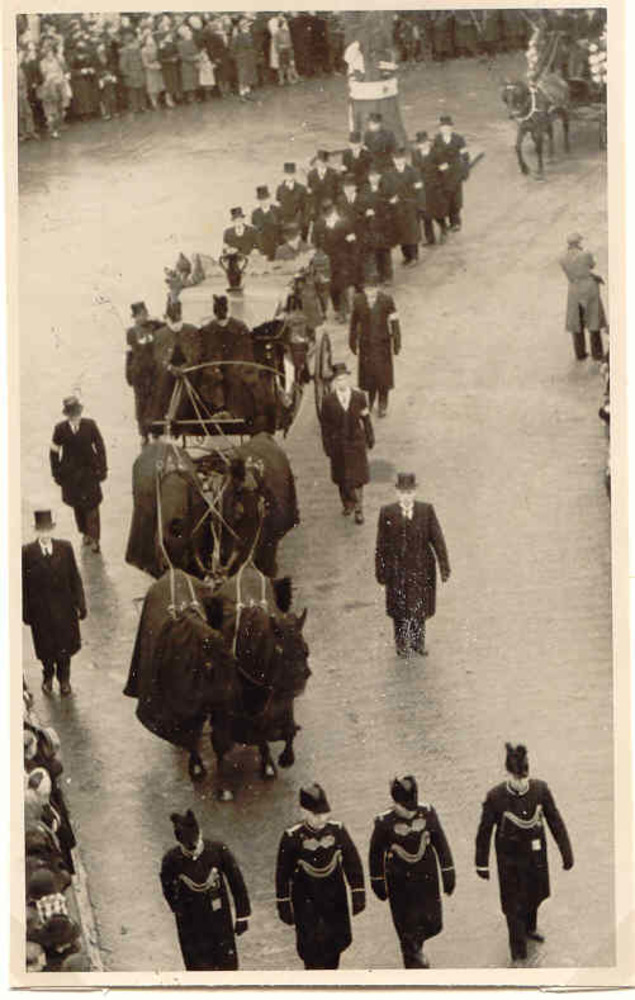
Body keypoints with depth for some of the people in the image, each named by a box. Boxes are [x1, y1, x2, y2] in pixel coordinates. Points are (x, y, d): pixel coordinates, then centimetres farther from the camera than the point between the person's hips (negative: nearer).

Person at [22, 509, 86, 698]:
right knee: (45, 648, 15)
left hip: (64, 608, 1)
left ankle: (64, 680, 37)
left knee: (65, 647, 14)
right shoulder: (27, 552, -13)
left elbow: (75, 578, -1)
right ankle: (48, 676, 42)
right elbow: (24, 585, -7)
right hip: (40, 610, -1)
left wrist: (80, 604, 0)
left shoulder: (65, 548, -8)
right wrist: (25, 612, -6)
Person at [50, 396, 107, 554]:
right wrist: (57, 473, 1)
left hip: (89, 472, -1)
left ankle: (94, 539, 4)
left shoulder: (90, 425, -10)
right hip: (70, 474, 1)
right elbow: (54, 452, 1)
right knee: (77, 505, 12)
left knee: (91, 505, -2)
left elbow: (100, 447, 0)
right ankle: (85, 533, 31)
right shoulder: (60, 429, -9)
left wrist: (102, 468, -1)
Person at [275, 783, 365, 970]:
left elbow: (352, 863, 0)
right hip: (306, 903, -3)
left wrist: (358, 895, -1)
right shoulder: (292, 838, -15)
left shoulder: (338, 831, -9)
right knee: (311, 947, -2)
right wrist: (284, 905, -3)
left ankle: (329, 970, 38)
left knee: (340, 940, 12)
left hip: (335, 899, 3)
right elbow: (283, 873, -6)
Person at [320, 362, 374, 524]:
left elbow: (366, 419, 2)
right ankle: (347, 504, 34)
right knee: (342, 477, 13)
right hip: (339, 445, 0)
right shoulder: (328, 401, -9)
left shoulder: (359, 396, -6)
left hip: (356, 442, 0)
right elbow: (325, 426, -4)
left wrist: (370, 438, 6)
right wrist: (328, 446, -4)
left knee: (358, 477, 4)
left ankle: (358, 509, 14)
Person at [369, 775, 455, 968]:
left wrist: (448, 874, 5)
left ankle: (415, 944, 41)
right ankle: (414, 960, 27)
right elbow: (375, 854, -3)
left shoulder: (428, 813, -12)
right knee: (407, 930, 4)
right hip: (400, 885, -2)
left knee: (433, 925, 9)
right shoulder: (384, 823, -17)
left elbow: (441, 844, 1)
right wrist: (378, 883, 4)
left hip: (427, 880, 2)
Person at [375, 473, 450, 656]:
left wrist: (444, 567, -6)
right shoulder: (387, 513, -8)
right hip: (397, 570, -1)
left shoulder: (426, 511, -6)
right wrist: (381, 572, -3)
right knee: (400, 609, 12)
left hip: (421, 569, 1)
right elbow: (381, 545, -3)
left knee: (419, 607, 15)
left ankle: (418, 642, 36)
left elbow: (437, 539, -4)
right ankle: (402, 644, 32)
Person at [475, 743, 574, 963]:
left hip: (536, 857, 3)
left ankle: (529, 928, 53)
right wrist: (482, 864, -2)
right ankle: (518, 948, 27)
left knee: (535, 896, 23)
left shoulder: (540, 789, -15)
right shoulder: (495, 797, -22)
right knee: (514, 905, 7)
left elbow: (555, 822, -4)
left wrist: (567, 853, 0)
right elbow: (484, 832, -9)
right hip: (510, 860, -3)